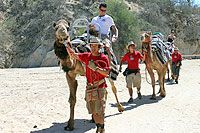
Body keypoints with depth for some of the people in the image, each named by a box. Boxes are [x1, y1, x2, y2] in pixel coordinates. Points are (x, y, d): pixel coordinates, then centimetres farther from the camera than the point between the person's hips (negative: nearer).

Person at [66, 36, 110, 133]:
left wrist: (96, 68, -20)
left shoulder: (104, 58, -3)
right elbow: (73, 55, 6)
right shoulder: (87, 56, 7)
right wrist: (66, 46, -9)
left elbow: (106, 73, -9)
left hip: (100, 87, -4)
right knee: (93, 111, 9)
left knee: (99, 110, -8)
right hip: (90, 87, 4)